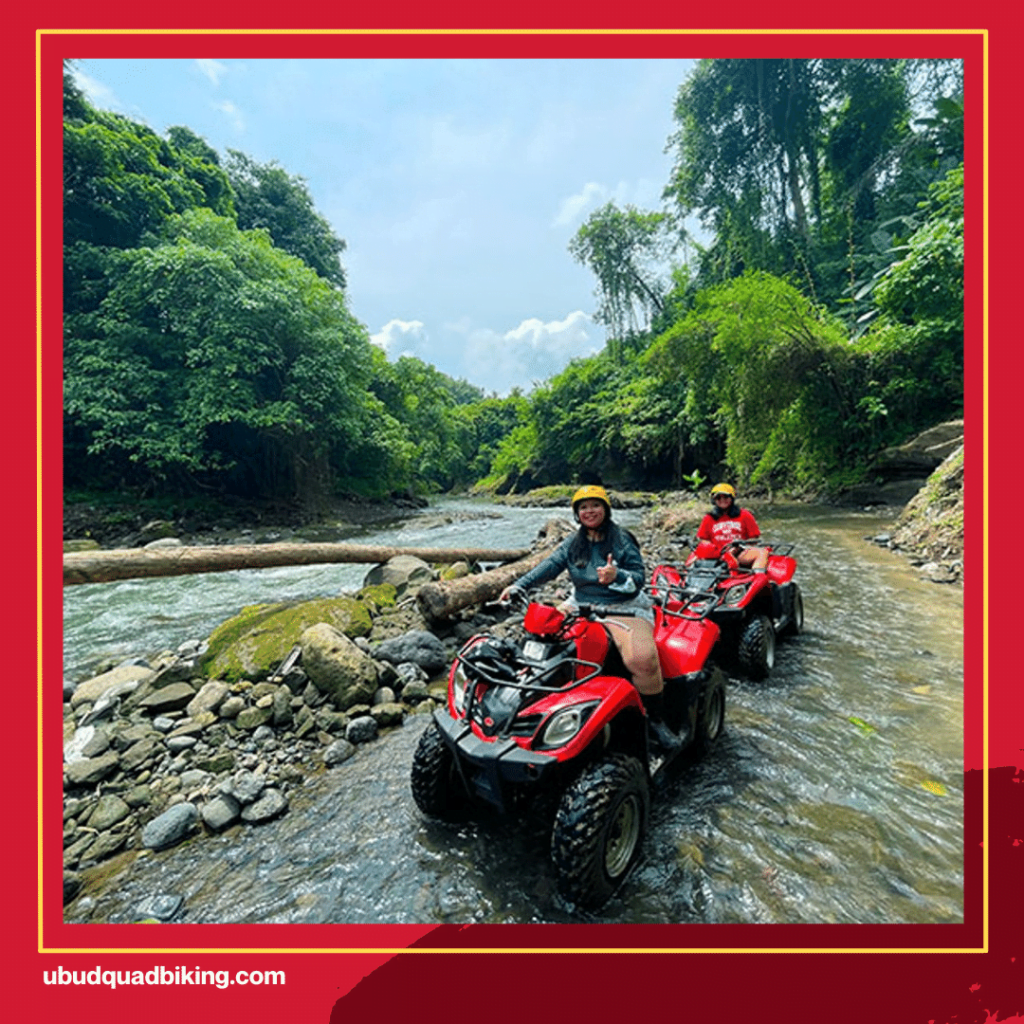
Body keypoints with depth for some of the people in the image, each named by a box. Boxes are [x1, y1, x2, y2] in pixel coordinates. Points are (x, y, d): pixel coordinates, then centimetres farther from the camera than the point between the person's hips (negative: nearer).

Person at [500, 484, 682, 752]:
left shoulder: (622, 539, -3)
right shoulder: (572, 544, 10)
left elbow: (639, 577, -7)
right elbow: (549, 566, -2)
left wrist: (617, 575, -29)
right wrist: (519, 585, -17)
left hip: (624, 607, -5)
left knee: (642, 658, -29)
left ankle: (657, 721, -4)